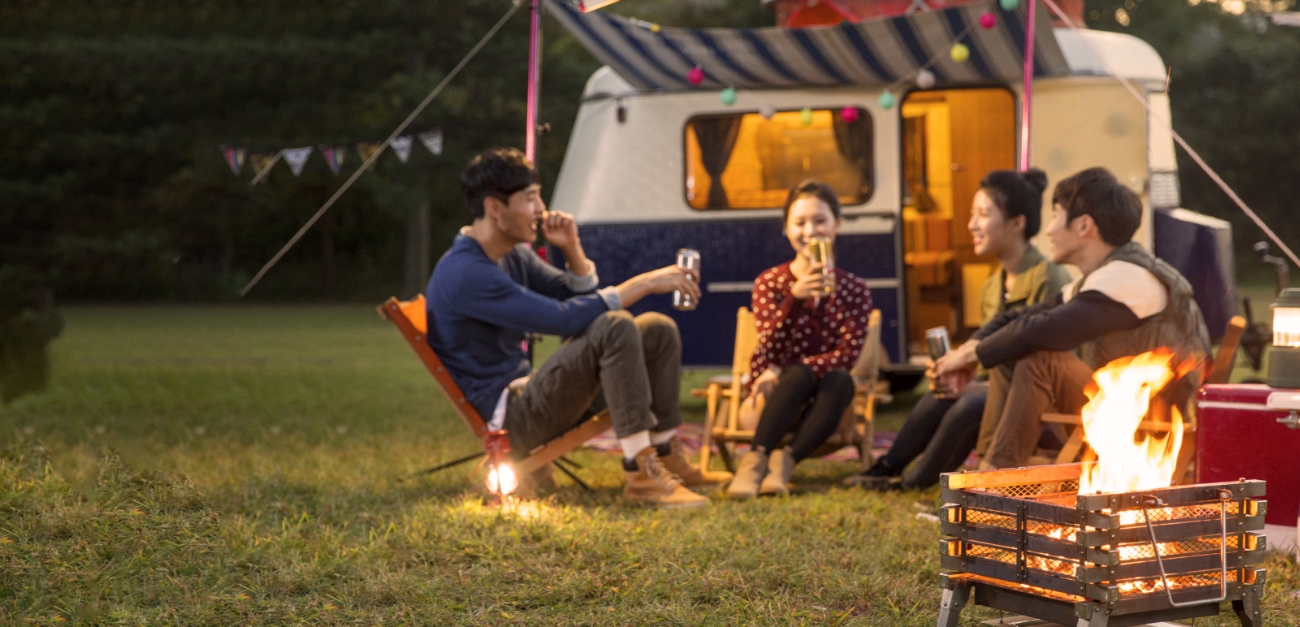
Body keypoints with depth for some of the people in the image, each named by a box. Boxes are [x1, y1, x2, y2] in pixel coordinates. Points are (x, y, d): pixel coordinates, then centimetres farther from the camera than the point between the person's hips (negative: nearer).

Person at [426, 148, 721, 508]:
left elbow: (580, 297, 14)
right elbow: (563, 318, -29)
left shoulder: (513, 255, 9)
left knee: (658, 330, 8)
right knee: (614, 327, -29)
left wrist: (572, 250, -4)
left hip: (526, 393, 10)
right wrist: (644, 284, -23)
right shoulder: (464, 273, -23)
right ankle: (640, 474, -29)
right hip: (504, 417, -10)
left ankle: (666, 457, 8)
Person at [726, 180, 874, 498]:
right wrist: (795, 296, -34)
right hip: (779, 394, -1)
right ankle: (756, 459, -41)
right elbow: (771, 351, -16)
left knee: (840, 380, -32)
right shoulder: (770, 282, -1)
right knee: (799, 374, -34)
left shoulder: (854, 289, 3)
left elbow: (848, 354, -10)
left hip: (821, 399, 1)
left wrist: (781, 373, -22)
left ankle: (785, 460, -38)